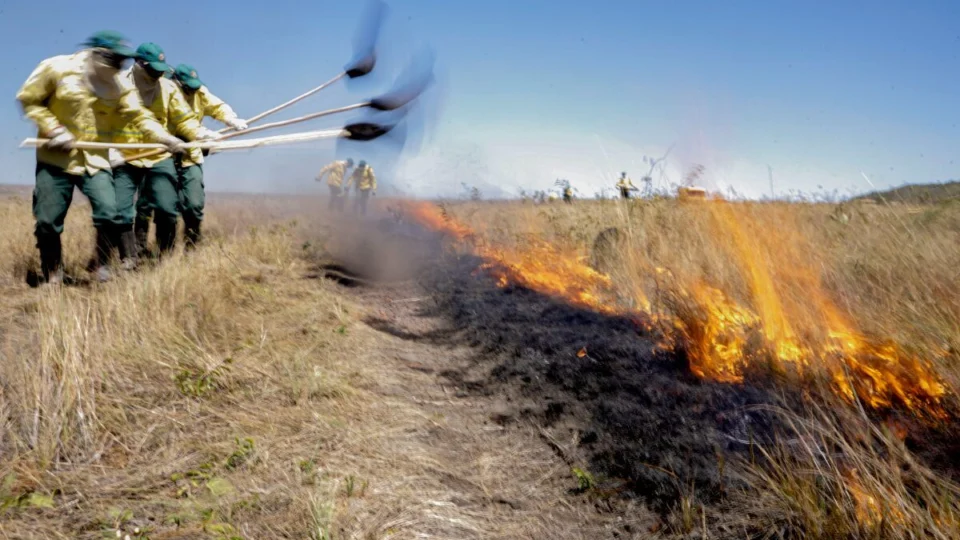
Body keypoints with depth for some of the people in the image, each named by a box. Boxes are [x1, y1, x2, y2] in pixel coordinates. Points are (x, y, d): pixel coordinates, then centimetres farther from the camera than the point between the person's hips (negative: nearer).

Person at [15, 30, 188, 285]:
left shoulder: (120, 86, -1)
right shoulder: (57, 68, -9)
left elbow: (140, 116, -10)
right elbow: (27, 99, -2)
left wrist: (165, 138, -27)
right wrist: (54, 129, -15)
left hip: (95, 160, 1)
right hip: (55, 158, -1)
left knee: (109, 215, -16)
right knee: (47, 222, 1)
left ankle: (102, 268, 7)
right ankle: (52, 278, 20)